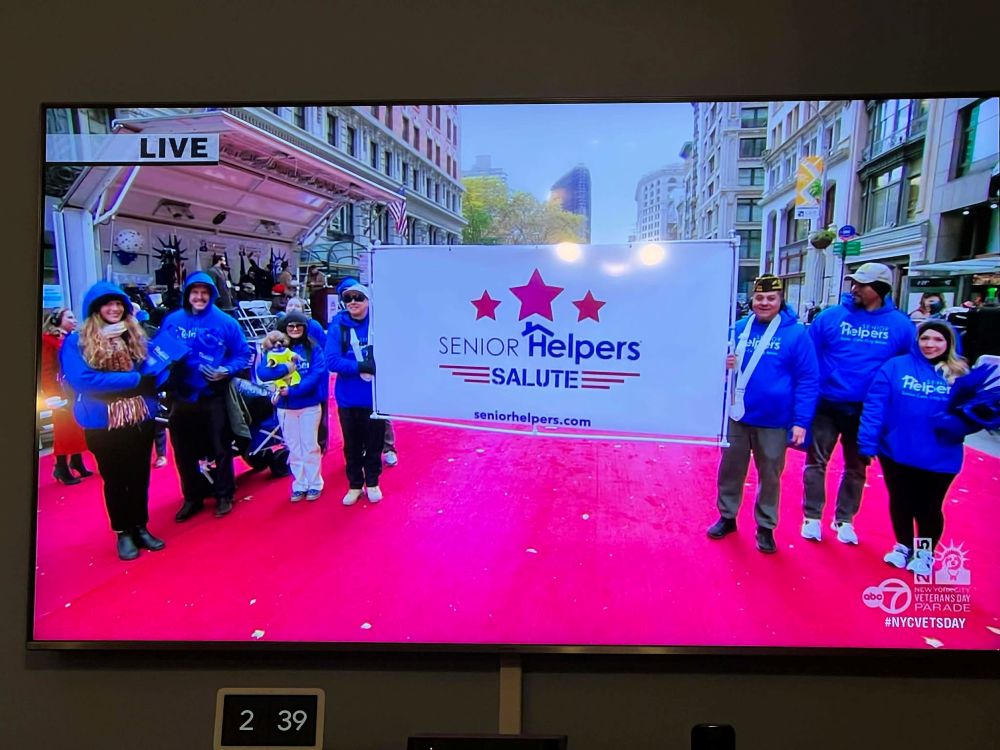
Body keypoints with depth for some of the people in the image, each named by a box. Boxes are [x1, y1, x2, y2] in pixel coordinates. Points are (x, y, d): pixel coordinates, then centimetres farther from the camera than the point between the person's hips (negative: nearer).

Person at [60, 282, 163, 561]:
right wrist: (134, 379, -19)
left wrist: (148, 380, -15)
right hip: (104, 424, -3)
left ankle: (141, 528, 30)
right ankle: (123, 532, 26)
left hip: (140, 419, 4)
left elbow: (152, 370, 8)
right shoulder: (77, 342, -8)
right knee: (115, 480, 11)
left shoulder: (136, 336, 6)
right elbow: (83, 380, -20)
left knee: (140, 477, 14)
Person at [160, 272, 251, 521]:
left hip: (214, 398, -2)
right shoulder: (172, 321, 2)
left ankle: (224, 495, 24)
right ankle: (192, 497, 30)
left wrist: (226, 370, -17)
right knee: (184, 452, 13)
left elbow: (242, 355, -2)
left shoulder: (226, 322, -4)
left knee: (220, 449, 8)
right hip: (181, 398, 3)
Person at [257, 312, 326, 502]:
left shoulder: (313, 348, -4)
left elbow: (317, 374, -15)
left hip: (310, 405, -2)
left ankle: (315, 484, 18)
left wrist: (293, 390, -21)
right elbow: (262, 372, -10)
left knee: (310, 446, 6)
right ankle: (299, 485, 22)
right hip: (285, 407, 2)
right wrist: (285, 368, -25)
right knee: (294, 448, 11)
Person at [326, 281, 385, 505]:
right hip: (348, 398, 0)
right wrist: (362, 366, -23)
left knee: (374, 443, 13)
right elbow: (332, 361, -13)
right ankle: (354, 485, 31)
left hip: (376, 396, 0)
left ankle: (372, 483, 32)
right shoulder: (338, 326, -6)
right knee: (352, 445, 14)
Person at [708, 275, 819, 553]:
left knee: (770, 476, 11)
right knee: (730, 469, 14)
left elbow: (808, 380, -9)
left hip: (774, 421, -3)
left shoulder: (796, 333, -8)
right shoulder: (739, 328, 2)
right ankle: (726, 517, 33)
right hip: (737, 416, 3)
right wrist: (724, 364, -11)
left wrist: (801, 421, -13)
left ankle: (765, 527, 28)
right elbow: (723, 362, 14)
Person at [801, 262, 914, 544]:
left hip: (867, 411, 1)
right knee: (816, 461, 5)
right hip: (827, 406, -1)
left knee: (856, 468, 14)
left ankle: (844, 519, 30)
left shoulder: (901, 325, -3)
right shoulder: (830, 316, -6)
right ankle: (812, 517, 20)